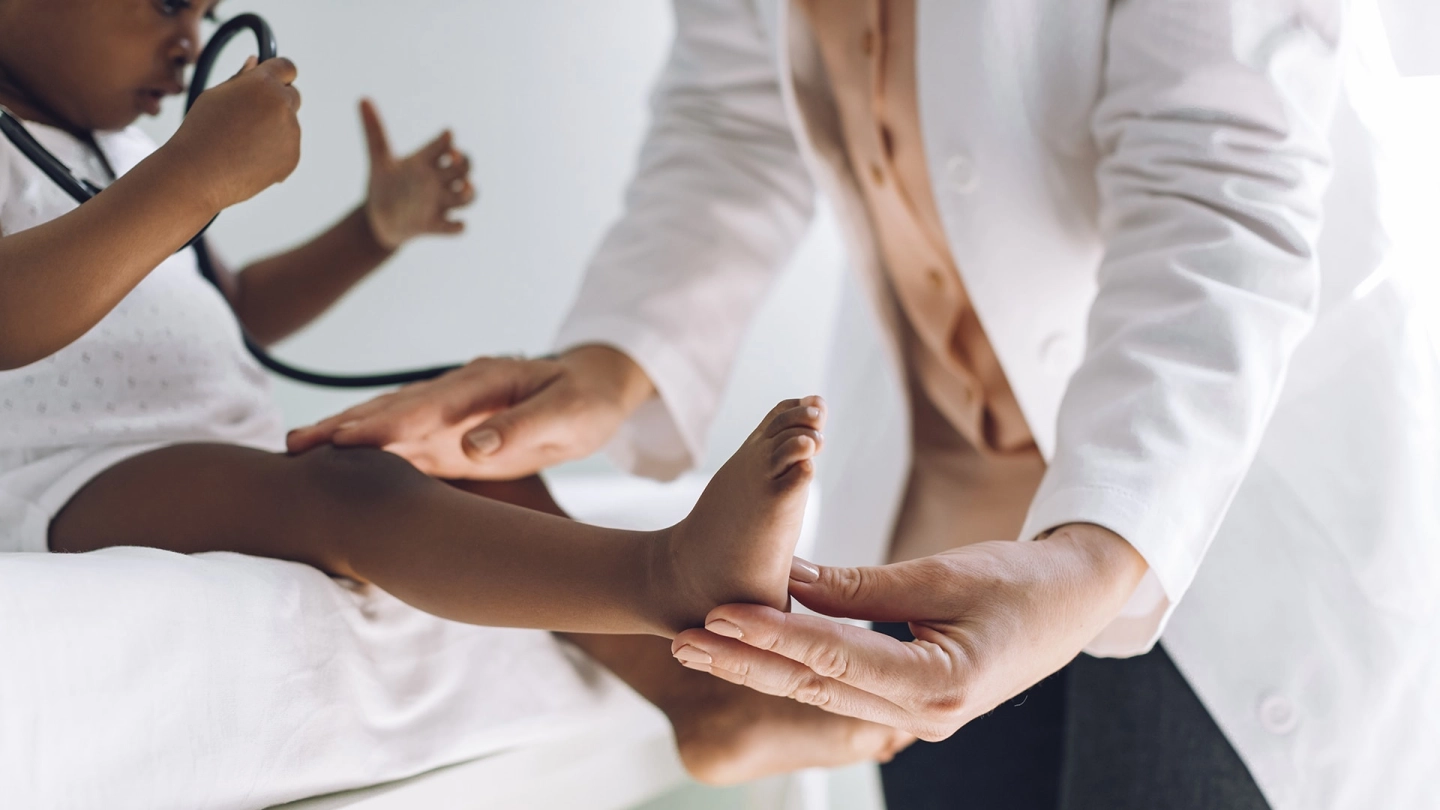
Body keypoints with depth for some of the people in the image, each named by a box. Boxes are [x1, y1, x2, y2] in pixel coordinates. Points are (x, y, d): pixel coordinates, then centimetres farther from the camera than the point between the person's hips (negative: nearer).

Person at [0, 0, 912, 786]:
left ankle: (696, 689, -15)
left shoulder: (118, 151, 25)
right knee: (342, 491, -35)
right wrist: (193, 174, -32)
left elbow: (228, 311, 35)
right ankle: (671, 571, -59)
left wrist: (377, 229, 27)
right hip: (74, 492, -10)